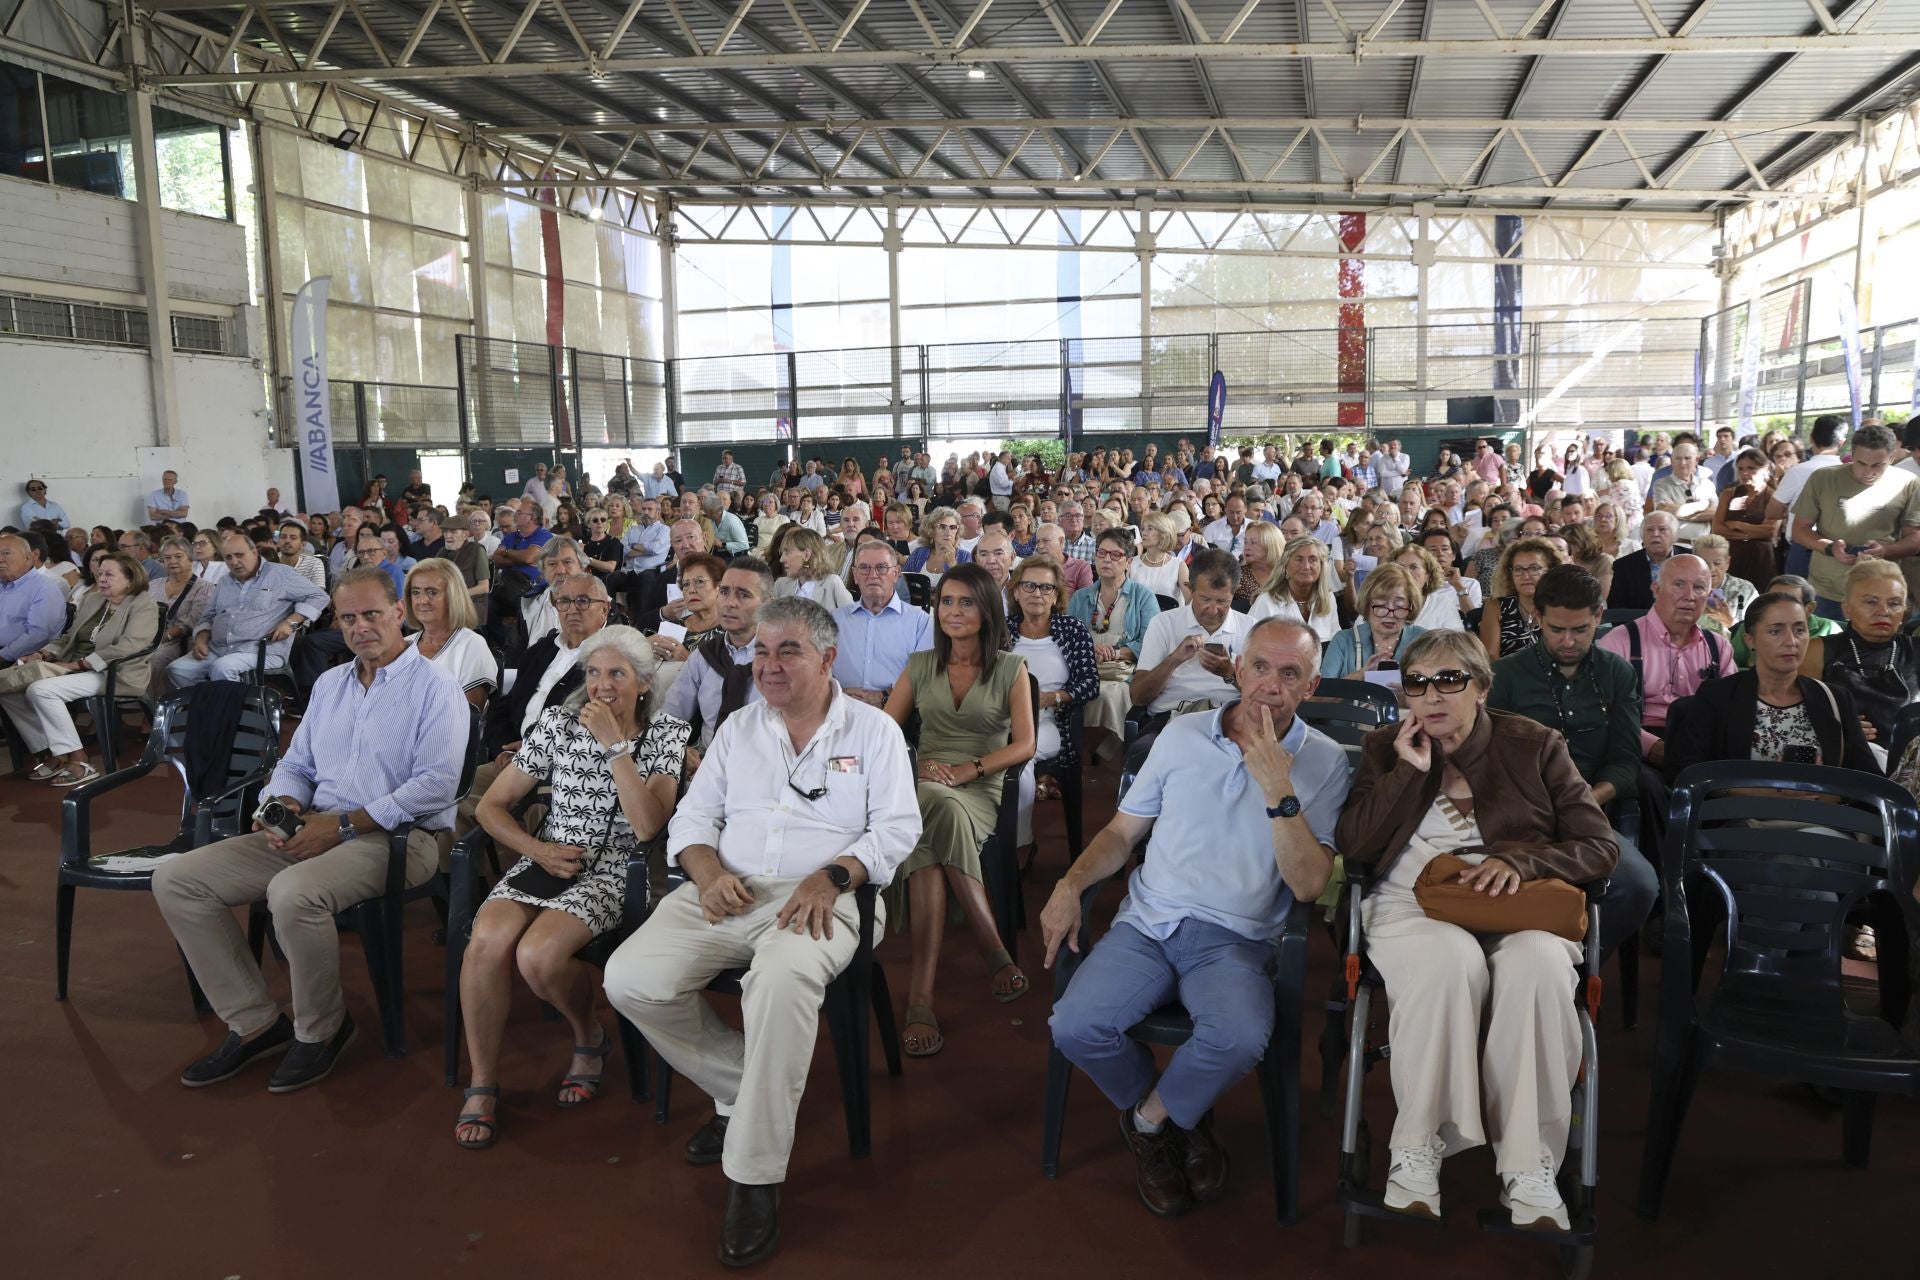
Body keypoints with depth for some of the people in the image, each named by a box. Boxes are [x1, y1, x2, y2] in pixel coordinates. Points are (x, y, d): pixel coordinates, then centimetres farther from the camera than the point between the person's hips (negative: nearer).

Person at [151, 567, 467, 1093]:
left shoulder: (434, 688, -5)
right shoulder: (329, 684, 19)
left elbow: (436, 784, -16)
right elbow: (296, 765, 22)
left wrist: (343, 824, -18)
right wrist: (283, 805, -3)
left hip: (400, 834, -8)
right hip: (314, 830, 8)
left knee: (293, 893, -36)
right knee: (175, 880, -4)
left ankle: (321, 1029, -9)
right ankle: (254, 1022, 0)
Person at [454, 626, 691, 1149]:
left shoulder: (665, 735, -1)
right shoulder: (557, 724, 5)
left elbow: (647, 826, -16)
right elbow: (492, 805, 9)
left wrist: (615, 744, -17)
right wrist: (537, 850, -8)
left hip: (612, 871, -3)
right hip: (548, 860, 3)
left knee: (538, 955, -29)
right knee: (488, 941, -28)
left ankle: (590, 1039, 5)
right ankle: (482, 1083, -7)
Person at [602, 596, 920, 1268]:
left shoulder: (873, 730, 6)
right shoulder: (739, 728, 18)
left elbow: (896, 829, -1)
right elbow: (692, 817, 15)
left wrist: (832, 876, -18)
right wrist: (709, 871, -7)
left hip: (821, 897, -5)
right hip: (727, 892, 5)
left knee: (781, 981, -38)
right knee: (631, 979, -19)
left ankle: (755, 1176, -23)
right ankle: (741, 1089, 4)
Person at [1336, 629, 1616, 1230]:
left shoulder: (1535, 745, 10)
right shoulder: (1385, 748, 14)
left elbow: (1601, 848, 6)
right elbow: (1352, 849, 4)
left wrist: (1522, 861, -13)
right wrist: (1410, 770, -4)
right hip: (1412, 909, 0)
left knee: (1538, 966, -36)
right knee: (1451, 958, -36)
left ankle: (1529, 1170, -26)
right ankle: (1416, 1155, -27)